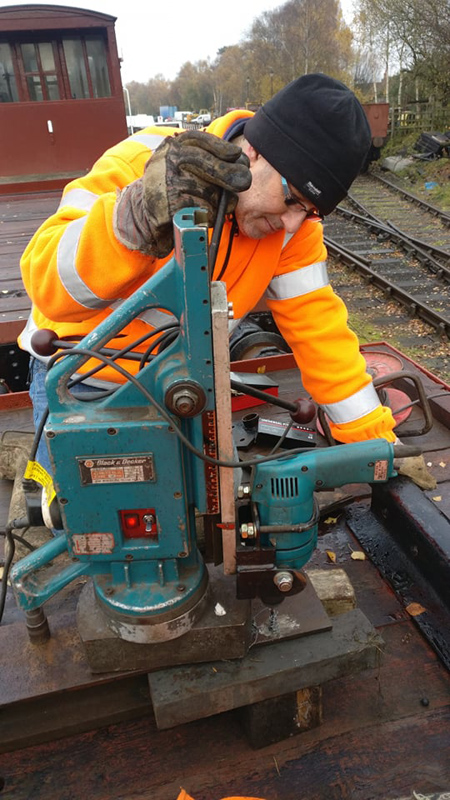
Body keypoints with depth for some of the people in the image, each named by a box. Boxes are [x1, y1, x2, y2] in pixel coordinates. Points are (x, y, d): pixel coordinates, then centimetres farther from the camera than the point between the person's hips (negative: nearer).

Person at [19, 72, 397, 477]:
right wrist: (139, 218, -56)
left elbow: (317, 326, -13)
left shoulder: (294, 221, -14)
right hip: (80, 377, -3)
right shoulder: (143, 160, -27)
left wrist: (377, 443, -14)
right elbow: (48, 283, -37)